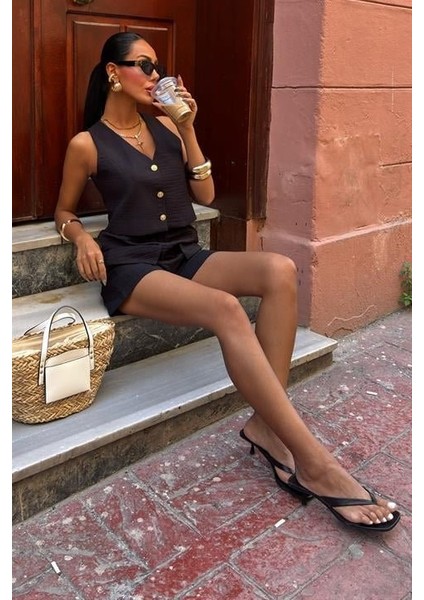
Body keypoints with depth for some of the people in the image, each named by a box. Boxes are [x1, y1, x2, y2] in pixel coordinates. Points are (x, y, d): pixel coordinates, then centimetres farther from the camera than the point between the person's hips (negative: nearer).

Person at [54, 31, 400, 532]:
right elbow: (63, 212, 14)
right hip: (132, 267, -5)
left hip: (185, 256, 5)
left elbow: (205, 196, 11)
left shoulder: (165, 127, 14)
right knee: (225, 309, -36)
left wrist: (187, 130, 2)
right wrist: (82, 237, -9)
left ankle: (265, 424, -23)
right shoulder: (86, 145, 3)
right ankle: (315, 463, -34)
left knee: (280, 270, -25)